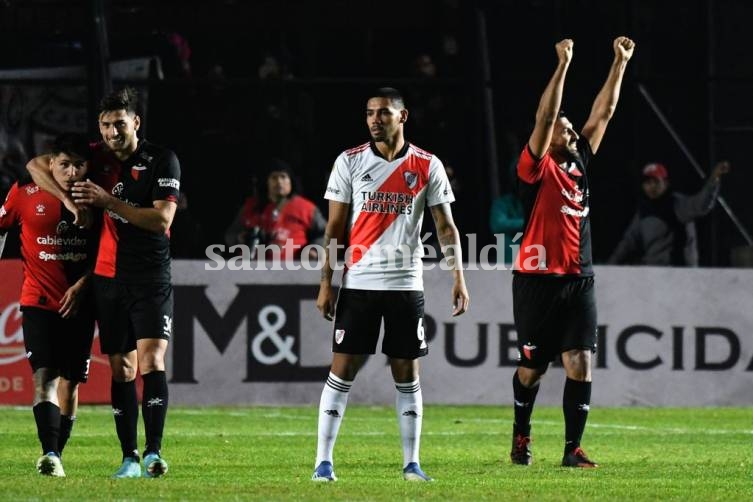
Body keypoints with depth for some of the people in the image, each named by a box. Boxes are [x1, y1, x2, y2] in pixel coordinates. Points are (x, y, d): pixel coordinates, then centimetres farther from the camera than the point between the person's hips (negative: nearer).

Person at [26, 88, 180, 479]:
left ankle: (153, 453, -21)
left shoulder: (162, 160, -5)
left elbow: (162, 219, -14)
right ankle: (129, 458, 8)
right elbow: (36, 165, 11)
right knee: (120, 369, 4)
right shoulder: (97, 156, 7)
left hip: (151, 278, -4)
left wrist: (109, 201, -17)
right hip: (108, 278, 4)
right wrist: (68, 199, -5)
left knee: (150, 361, -17)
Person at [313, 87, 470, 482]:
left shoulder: (427, 166, 3)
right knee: (342, 370, -4)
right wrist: (325, 283, -1)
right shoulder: (350, 162, 3)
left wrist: (458, 278, -5)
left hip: (407, 284, 1)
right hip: (359, 283, 0)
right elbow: (334, 227, 5)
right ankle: (323, 461, -1)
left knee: (407, 375, 4)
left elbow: (446, 226, 5)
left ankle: (411, 462, 11)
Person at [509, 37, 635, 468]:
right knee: (533, 367, 7)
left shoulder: (580, 163, 11)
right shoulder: (536, 167, -5)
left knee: (581, 364, -6)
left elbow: (604, 112, 12)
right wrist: (563, 66, -20)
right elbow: (545, 116, -16)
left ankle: (573, 448, -4)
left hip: (579, 280, 5)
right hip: (538, 280, -5)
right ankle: (521, 435, 29)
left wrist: (621, 63, 8)